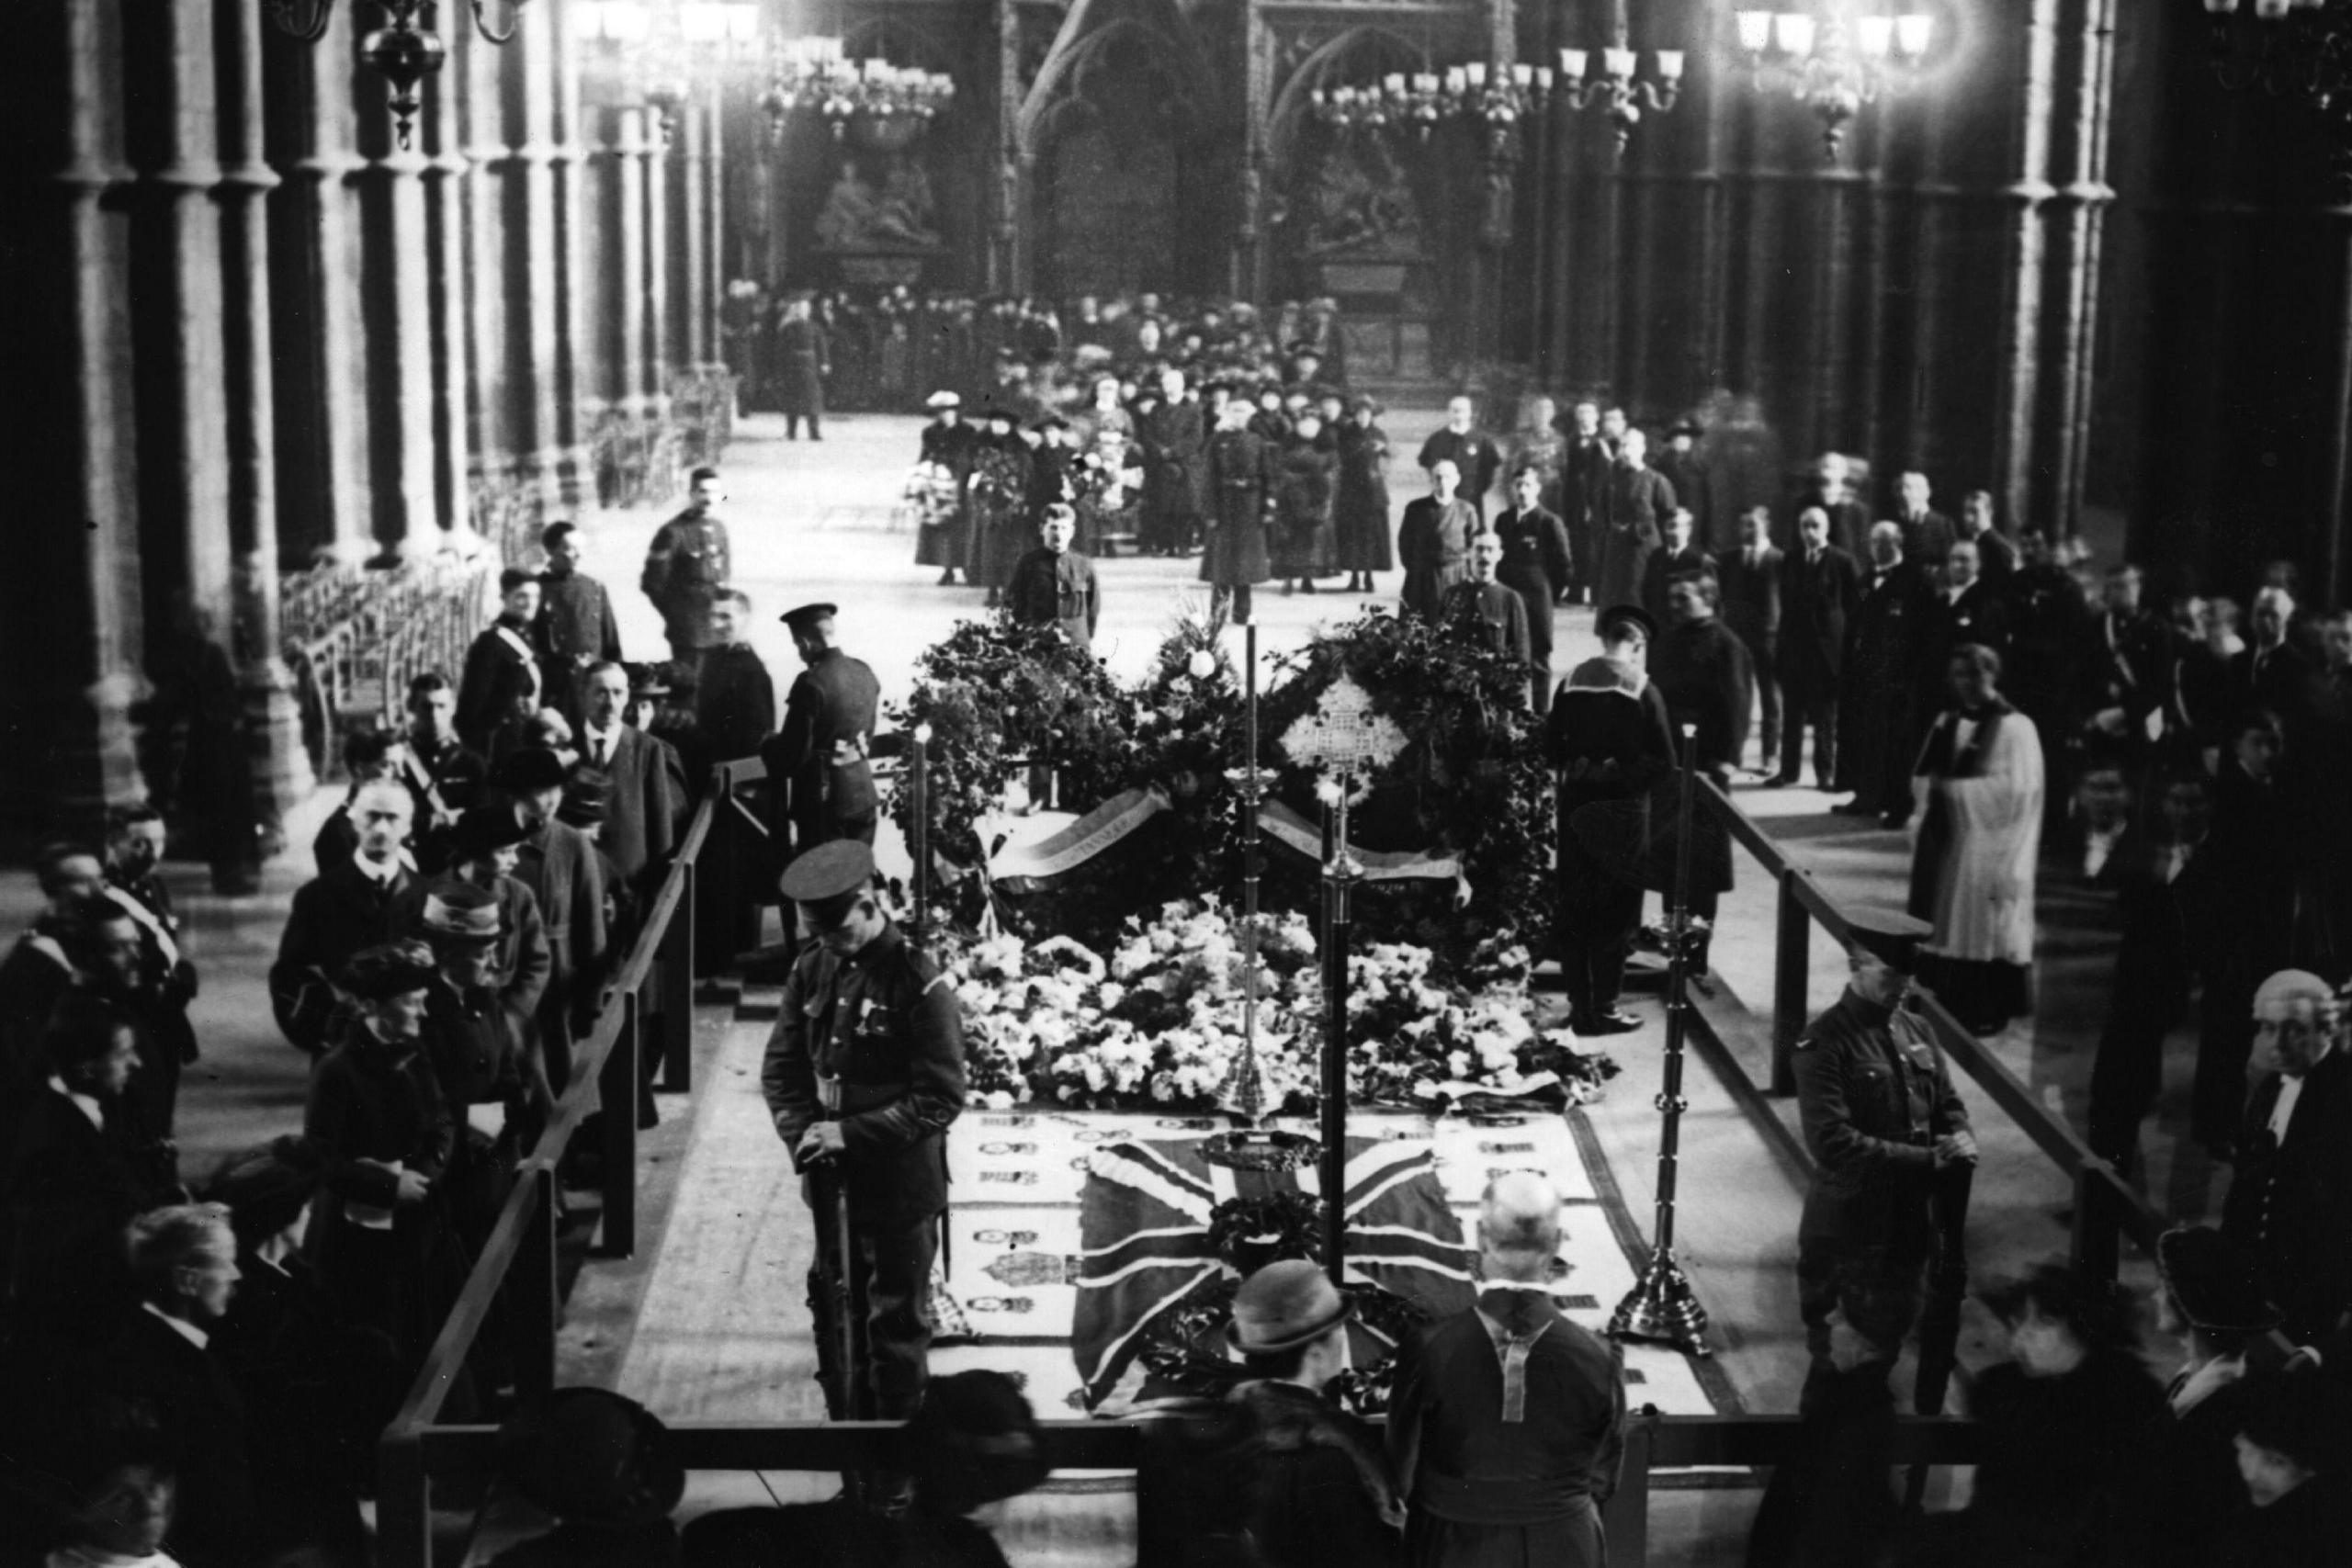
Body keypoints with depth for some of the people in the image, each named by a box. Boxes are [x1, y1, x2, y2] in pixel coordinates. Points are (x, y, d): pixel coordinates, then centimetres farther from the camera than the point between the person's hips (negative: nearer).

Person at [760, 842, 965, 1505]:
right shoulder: (812, 968, 0)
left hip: (900, 1185, -5)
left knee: (897, 1323, 7)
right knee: (834, 1309, 16)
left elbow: (942, 1096, -18)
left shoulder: (919, 984, -19)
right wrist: (803, 1134, -10)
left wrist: (852, 1134, -22)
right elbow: (781, 1066, 6)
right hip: (830, 1179, 6)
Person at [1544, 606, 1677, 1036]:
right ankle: (1604, 1010, 7)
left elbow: (1551, 749, 3)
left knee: (1573, 908, 13)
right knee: (1615, 911, 6)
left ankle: (1579, 1004, 18)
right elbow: (1664, 762, -10)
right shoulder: (1642, 690, -10)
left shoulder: (1571, 683, 0)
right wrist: (1631, 778, 6)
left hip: (1575, 803, 3)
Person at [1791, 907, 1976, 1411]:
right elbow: (1832, 1143, -26)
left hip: (1910, 1218, 7)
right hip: (1847, 1223, -7)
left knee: (1891, 1332, 21)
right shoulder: (1824, 1043, -18)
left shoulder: (1915, 1029, 5)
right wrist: (1928, 1159, -28)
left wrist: (1960, 1140, -9)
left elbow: (1947, 1103, 16)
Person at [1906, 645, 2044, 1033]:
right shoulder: (1947, 722, 11)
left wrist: (1956, 789, -15)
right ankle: (1944, 1003, 15)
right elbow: (1921, 779, 15)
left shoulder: (2014, 727, -9)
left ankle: (1987, 1011, 8)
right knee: (1941, 925, 7)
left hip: (1986, 846, -6)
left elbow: (2016, 790, -15)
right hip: (1943, 841, 6)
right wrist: (1934, 788, -8)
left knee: (1981, 926, -1)